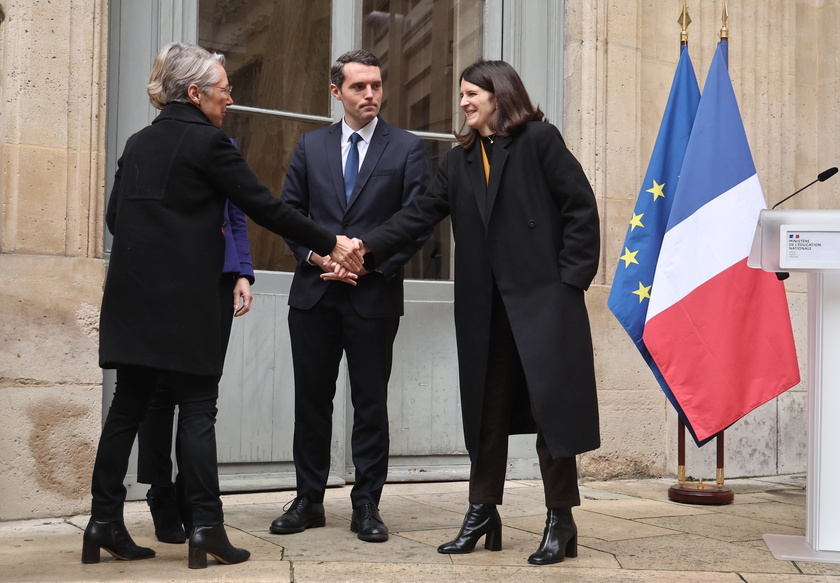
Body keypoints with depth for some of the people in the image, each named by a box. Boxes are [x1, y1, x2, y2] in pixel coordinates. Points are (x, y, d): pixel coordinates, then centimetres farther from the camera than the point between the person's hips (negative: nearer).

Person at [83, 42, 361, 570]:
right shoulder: (209, 141, -7)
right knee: (197, 410, -1)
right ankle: (206, 527, 1)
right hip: (184, 298, -6)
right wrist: (331, 244, -1)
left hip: (133, 296, 7)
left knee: (128, 408, 10)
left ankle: (104, 525, 14)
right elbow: (264, 207, -8)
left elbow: (116, 215, 16)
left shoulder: (139, 143, 13)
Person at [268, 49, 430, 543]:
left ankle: (367, 506, 14)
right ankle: (309, 501, 20)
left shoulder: (407, 148, 3)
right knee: (312, 398, 8)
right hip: (314, 293, 3)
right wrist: (314, 255, -6)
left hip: (375, 294, -2)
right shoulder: (311, 146, 11)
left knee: (371, 402, 4)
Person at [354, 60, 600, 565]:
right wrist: (367, 248, -2)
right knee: (486, 409, 10)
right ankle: (482, 514, 20)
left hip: (542, 296, -6)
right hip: (485, 304, 6)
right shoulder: (460, 160, 16)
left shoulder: (539, 140, 0)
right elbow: (420, 214, 9)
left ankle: (561, 520, 8)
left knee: (550, 403, -3)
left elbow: (581, 207, -4)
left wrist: (572, 277, -10)